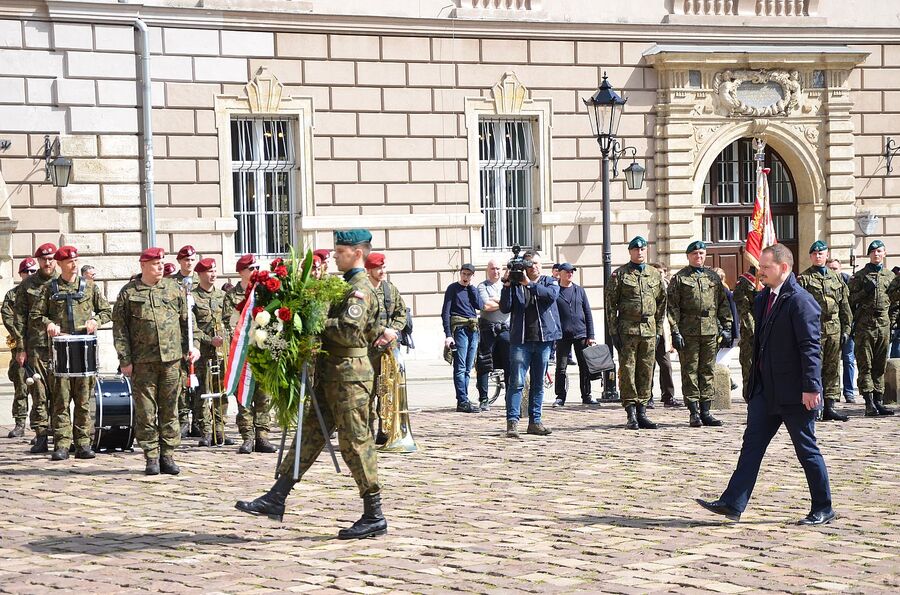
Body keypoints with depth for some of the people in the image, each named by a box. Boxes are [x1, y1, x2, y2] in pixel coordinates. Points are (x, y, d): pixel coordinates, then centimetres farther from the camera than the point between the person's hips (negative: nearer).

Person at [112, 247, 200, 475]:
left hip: (172, 360, 2)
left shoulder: (174, 289, 11)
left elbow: (187, 319, 16)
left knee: (169, 409, 6)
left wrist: (193, 345, 3)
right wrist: (125, 359, -4)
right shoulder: (128, 292, 3)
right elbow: (120, 328, 1)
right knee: (146, 411, 0)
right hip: (142, 362, -2)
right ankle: (151, 458, 7)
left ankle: (168, 455, 13)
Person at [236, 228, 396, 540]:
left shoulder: (360, 289, -13)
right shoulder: (350, 286, 18)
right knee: (310, 433, 8)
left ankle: (374, 517, 1)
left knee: (356, 442, -5)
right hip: (332, 374, 10)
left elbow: (349, 332, -25)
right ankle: (276, 499, 8)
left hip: (349, 375, -10)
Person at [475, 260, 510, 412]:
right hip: (488, 329, -3)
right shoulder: (482, 286, 3)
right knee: (483, 365, -3)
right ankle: (484, 399, 3)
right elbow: (486, 306, -13)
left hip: (505, 329, 3)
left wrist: (495, 300, -6)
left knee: (510, 364, 2)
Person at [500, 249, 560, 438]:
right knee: (516, 381, -10)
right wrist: (507, 285, -12)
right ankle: (512, 422, -11)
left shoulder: (550, 282, 10)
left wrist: (529, 284, -18)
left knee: (538, 383, 8)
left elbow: (552, 294, -13)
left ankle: (534, 421, 15)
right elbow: (505, 308, -2)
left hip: (543, 338, 2)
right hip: (520, 339, -2)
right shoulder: (515, 284, 7)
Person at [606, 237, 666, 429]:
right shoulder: (619, 275, 1)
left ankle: (642, 412, 11)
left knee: (646, 372, 5)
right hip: (627, 329, -3)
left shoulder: (655, 275, 12)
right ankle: (631, 414, -1)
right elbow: (610, 304, -1)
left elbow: (661, 304, 16)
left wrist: (658, 330, 10)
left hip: (649, 330, 4)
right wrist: (614, 331, -6)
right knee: (627, 371, -4)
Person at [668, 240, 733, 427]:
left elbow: (723, 304, 15)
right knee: (690, 372, -2)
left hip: (711, 331, 4)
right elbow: (673, 307, -3)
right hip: (688, 332, -4)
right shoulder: (679, 278, 2)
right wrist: (675, 332, -10)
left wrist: (726, 328, 8)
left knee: (707, 371, 6)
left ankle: (705, 412, 11)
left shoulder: (713, 278, 14)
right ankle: (694, 413, 1)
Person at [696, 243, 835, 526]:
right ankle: (732, 504, 2)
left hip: (794, 393, -8)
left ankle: (823, 510, 13)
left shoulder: (800, 301, -15)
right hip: (766, 390, 8)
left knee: (806, 450, 2)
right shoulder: (763, 299, 12)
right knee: (752, 444, 4)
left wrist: (811, 388, -22)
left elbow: (811, 347, -18)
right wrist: (755, 384, 20)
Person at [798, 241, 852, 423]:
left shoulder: (836, 278, 15)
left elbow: (844, 306, 17)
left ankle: (829, 406, 11)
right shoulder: (803, 279, 0)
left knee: (832, 369, 6)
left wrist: (846, 329, 10)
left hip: (834, 330, 5)